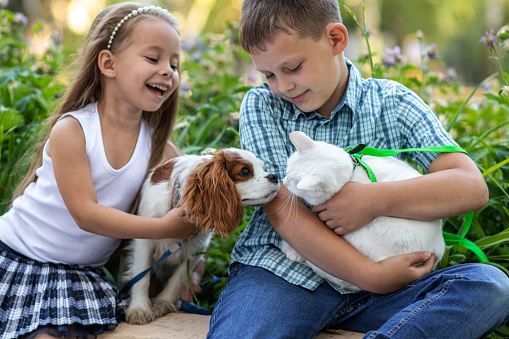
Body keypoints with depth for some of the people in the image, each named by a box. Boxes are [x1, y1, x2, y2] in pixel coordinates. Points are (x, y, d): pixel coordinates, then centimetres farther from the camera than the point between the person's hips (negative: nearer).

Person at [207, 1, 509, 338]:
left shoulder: (393, 104, 6)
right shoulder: (261, 105, 5)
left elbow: (473, 186, -4)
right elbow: (281, 210, -7)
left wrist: (373, 200, -18)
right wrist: (370, 275, -15)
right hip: (283, 273, -2)